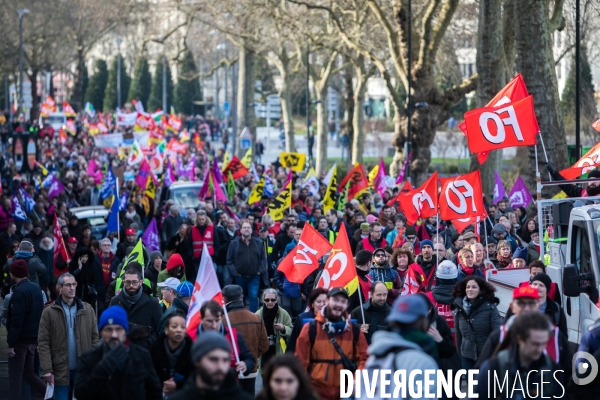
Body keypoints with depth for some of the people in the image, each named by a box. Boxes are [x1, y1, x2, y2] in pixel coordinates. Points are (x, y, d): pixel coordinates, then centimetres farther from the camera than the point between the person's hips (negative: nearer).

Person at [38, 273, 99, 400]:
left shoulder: (87, 309, 4)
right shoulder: (49, 312, -3)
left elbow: (94, 337, 6)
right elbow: (43, 343, -5)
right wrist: (47, 370, -12)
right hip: (60, 370, -2)